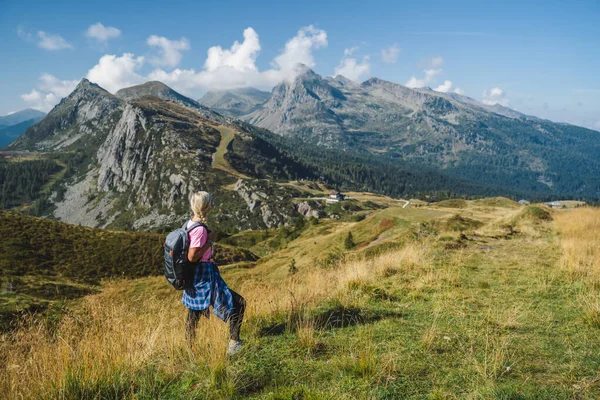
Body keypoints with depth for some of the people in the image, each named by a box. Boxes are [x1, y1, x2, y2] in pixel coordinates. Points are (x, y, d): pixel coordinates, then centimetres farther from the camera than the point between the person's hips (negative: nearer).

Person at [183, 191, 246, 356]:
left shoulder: (190, 223, 6)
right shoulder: (200, 229, -23)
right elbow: (192, 257, -25)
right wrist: (209, 241, -19)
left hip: (195, 274, 10)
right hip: (205, 275, -10)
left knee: (194, 312, 20)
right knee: (237, 304, -1)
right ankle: (234, 343, 5)